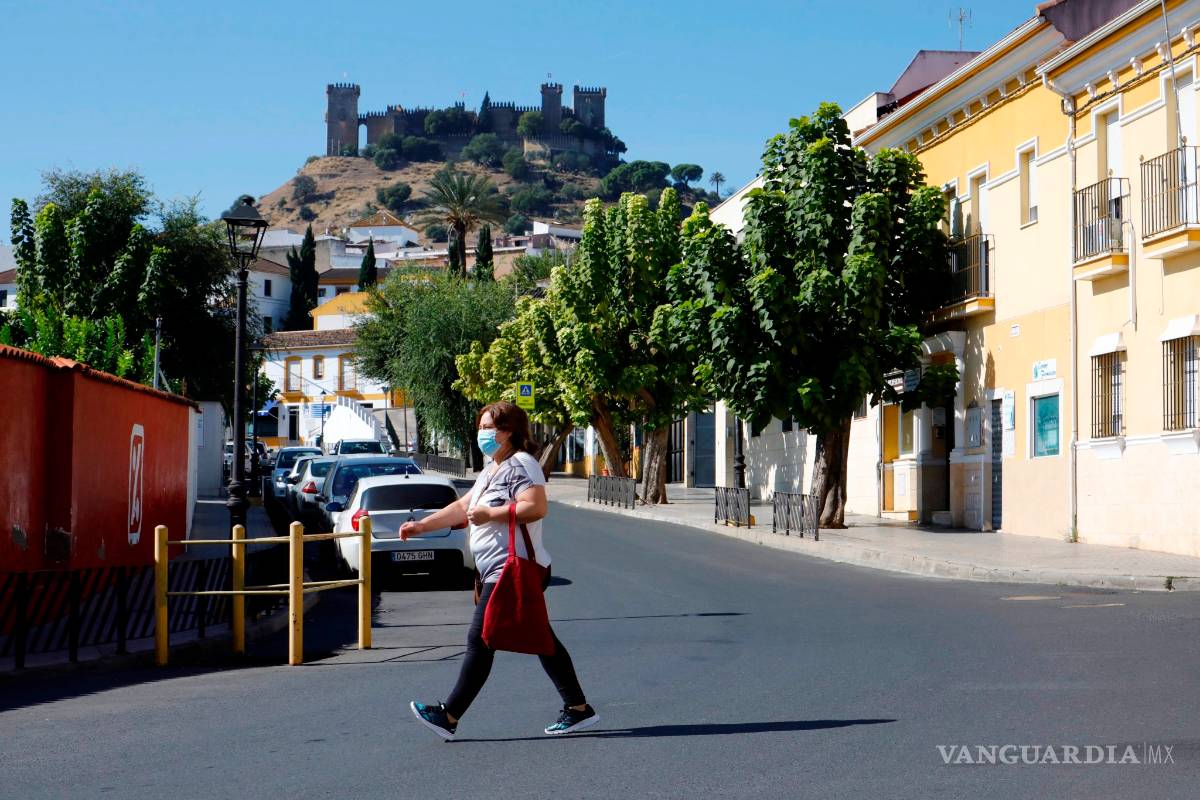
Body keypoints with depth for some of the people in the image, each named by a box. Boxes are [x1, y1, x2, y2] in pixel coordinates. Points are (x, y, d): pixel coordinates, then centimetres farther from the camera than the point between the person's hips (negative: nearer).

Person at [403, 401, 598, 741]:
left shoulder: (520, 465, -11)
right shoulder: (492, 470, 21)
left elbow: (536, 507, -25)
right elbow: (462, 507, 25)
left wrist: (490, 514, -19)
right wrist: (421, 525, 18)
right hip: (498, 570, 11)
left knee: (480, 640, -8)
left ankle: (449, 716, -4)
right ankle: (578, 708, 13)